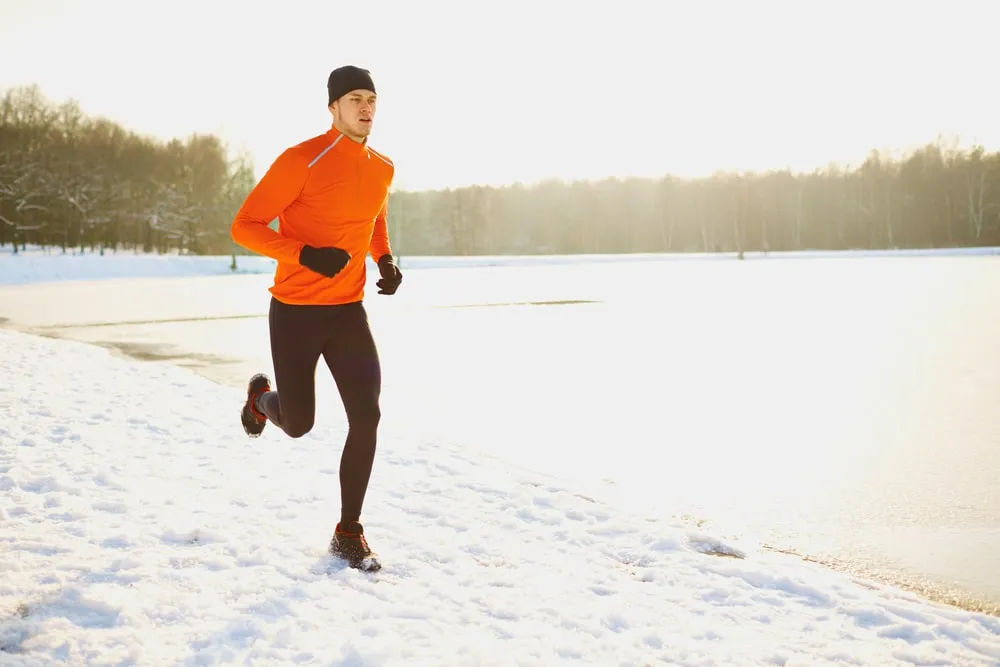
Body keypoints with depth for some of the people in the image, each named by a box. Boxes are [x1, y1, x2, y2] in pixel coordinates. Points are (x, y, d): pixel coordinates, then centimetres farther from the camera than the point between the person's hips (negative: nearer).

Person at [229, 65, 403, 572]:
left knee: (366, 417, -7)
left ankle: (348, 534, 7)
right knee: (298, 425, 6)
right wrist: (305, 255, -29)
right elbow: (244, 226, -15)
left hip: (348, 311, 5)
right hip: (295, 311, -4)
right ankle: (261, 396, 45)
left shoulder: (382, 169, 4)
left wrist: (385, 260, 6)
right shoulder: (302, 161, -16)